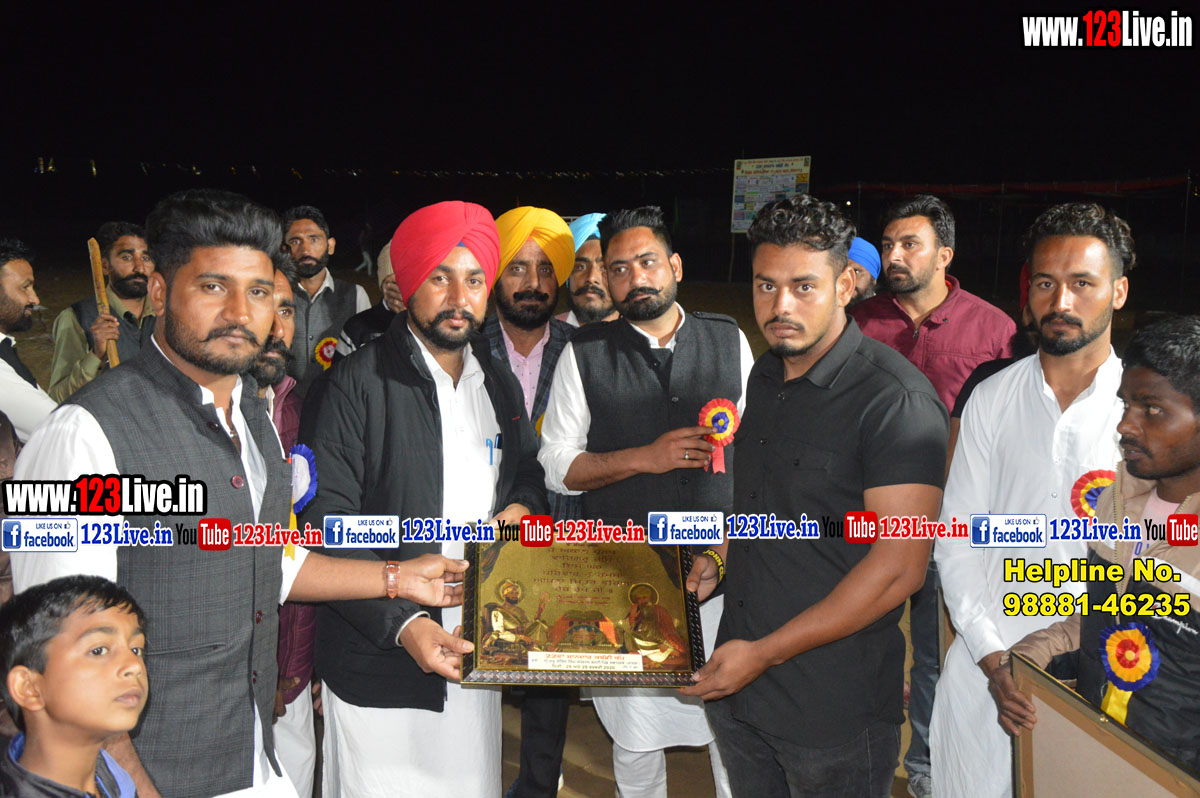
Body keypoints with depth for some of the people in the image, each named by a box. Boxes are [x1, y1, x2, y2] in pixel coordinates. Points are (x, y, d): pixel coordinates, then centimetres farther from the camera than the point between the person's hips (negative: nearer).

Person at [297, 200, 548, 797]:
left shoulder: (500, 387, 10)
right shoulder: (355, 386, -10)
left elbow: (527, 471, 25)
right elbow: (325, 524, -14)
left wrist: (522, 506, 1)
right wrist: (400, 622, -23)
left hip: (477, 657, 6)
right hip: (380, 666, -5)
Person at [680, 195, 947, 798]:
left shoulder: (896, 399, -18)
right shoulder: (766, 376, 7)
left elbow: (898, 569, -22)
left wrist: (763, 654, -19)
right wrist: (719, 557, 5)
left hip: (834, 709, -7)